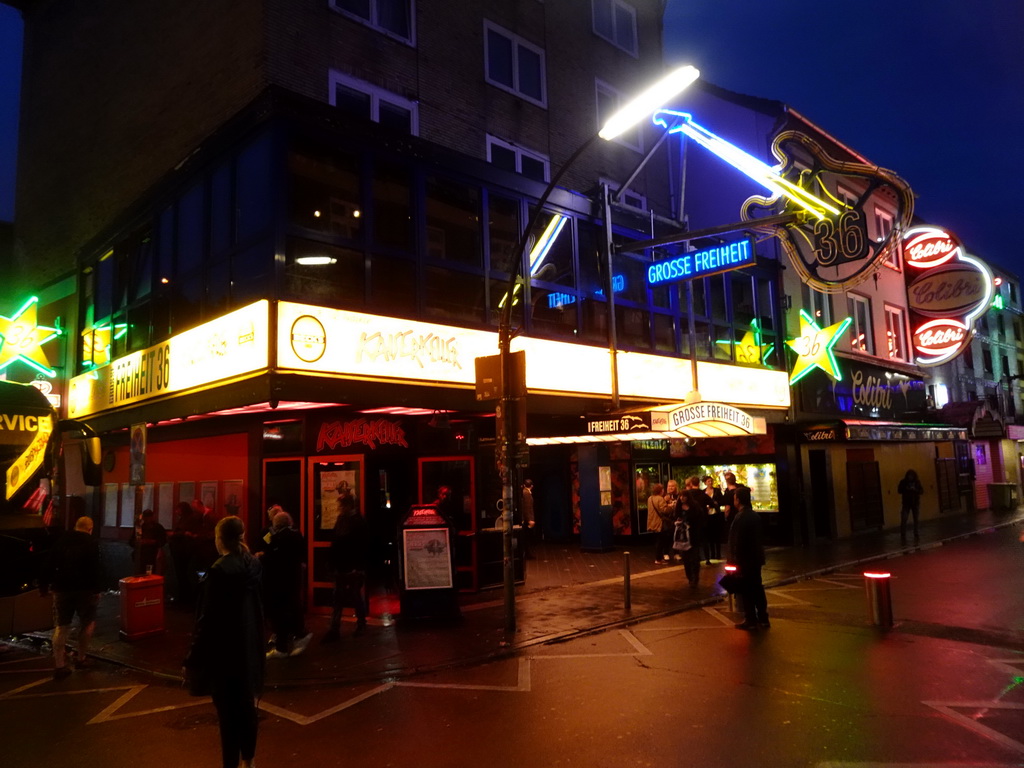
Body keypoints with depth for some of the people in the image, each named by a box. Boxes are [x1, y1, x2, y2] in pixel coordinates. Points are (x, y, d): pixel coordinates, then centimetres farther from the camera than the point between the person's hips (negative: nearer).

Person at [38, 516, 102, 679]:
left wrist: (43, 585, 20)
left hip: (62, 588, 4)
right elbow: (95, 569, -13)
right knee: (87, 623, 13)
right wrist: (97, 589, -10)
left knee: (61, 626, 6)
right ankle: (81, 658, 17)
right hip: (85, 589, -4)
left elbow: (48, 566, 12)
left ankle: (59, 665, 2)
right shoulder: (91, 543, -6)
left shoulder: (61, 541, 10)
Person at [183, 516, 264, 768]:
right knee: (247, 704, 18)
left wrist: (193, 658, -10)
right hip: (250, 644, 7)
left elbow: (208, 618, -18)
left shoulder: (219, 570, -20)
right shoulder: (253, 563, 0)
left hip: (223, 648, -7)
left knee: (228, 710, 4)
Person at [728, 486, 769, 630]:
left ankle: (751, 620, 7)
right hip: (756, 558, 8)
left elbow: (738, 541, -20)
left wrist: (735, 560, -14)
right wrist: (758, 552, 19)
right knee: (758, 588, 13)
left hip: (744, 559, -8)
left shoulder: (740, 517, -19)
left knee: (746, 591, 1)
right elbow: (760, 536, 12)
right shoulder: (755, 515, 7)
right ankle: (763, 618, 19)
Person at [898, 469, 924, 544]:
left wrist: (915, 489, -21)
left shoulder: (917, 482, 0)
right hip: (906, 503, -2)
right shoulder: (903, 482, -4)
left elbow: (921, 491, -2)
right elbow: (899, 491, -5)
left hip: (915, 503, 2)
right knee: (903, 520, -12)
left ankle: (916, 536, 23)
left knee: (916, 520, 10)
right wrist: (906, 489, -21)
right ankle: (903, 537, -10)